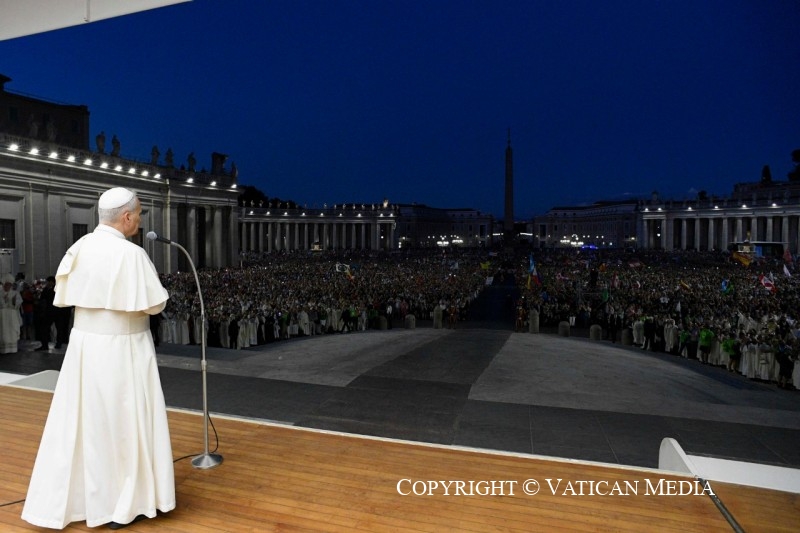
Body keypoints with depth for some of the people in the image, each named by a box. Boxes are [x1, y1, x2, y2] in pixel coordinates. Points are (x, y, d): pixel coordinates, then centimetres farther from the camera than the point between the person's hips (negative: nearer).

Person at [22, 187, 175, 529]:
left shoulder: (79, 247, 2)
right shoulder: (131, 254, -20)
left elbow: (62, 296, 10)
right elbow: (155, 305, -17)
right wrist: (155, 290, 2)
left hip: (85, 343, 7)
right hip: (123, 348, -6)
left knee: (80, 419, 17)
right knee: (125, 421, 6)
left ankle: (62, 500, 31)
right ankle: (125, 504, 20)